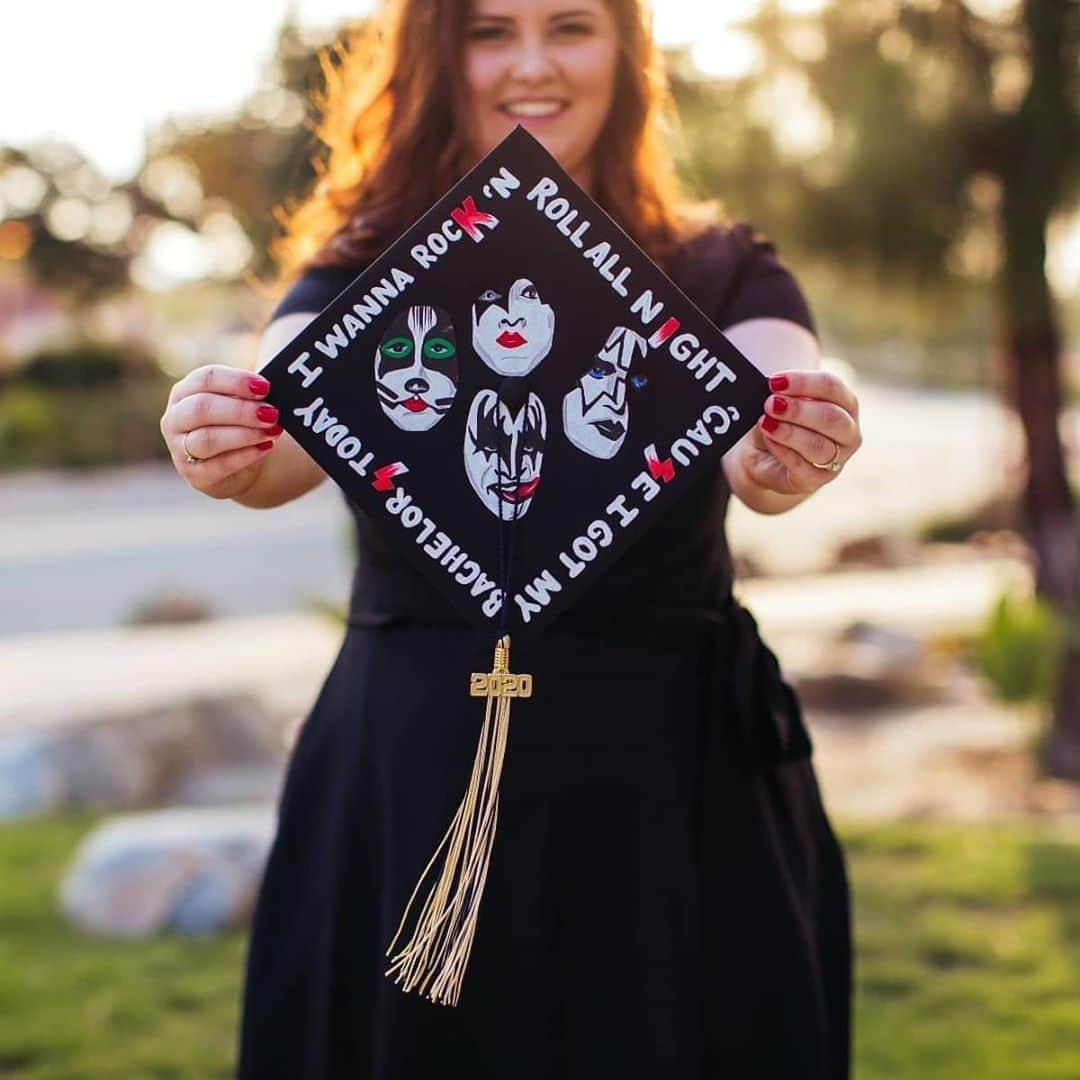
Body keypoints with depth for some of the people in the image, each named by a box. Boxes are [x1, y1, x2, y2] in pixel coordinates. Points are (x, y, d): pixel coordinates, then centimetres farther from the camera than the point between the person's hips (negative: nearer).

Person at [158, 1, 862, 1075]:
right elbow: (290, 425, -18)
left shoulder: (721, 274, 3)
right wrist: (232, 454, -41)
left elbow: (755, 450, -19)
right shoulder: (362, 271, 3)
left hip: (676, 789, 0)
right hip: (415, 783, 0)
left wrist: (788, 459, -42)